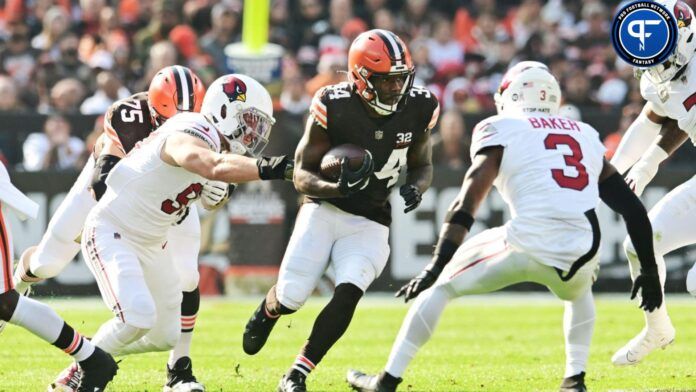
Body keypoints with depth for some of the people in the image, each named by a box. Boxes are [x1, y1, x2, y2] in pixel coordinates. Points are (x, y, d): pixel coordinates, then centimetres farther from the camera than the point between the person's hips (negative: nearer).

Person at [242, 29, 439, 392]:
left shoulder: (417, 109, -9)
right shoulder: (333, 107, -19)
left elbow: (422, 165, 9)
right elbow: (302, 174, -13)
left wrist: (415, 187, -15)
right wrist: (337, 188, -34)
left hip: (369, 223, 2)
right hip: (324, 209, -2)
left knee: (348, 293, -20)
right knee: (290, 297, -5)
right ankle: (266, 313, 36)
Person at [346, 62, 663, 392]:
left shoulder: (502, 130, 10)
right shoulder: (586, 136, 25)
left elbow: (467, 203, -2)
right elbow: (633, 210, 24)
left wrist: (435, 268, -6)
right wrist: (649, 271, 34)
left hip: (530, 246, -4)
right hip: (582, 253, 4)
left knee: (442, 285, 18)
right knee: (579, 292, 40)